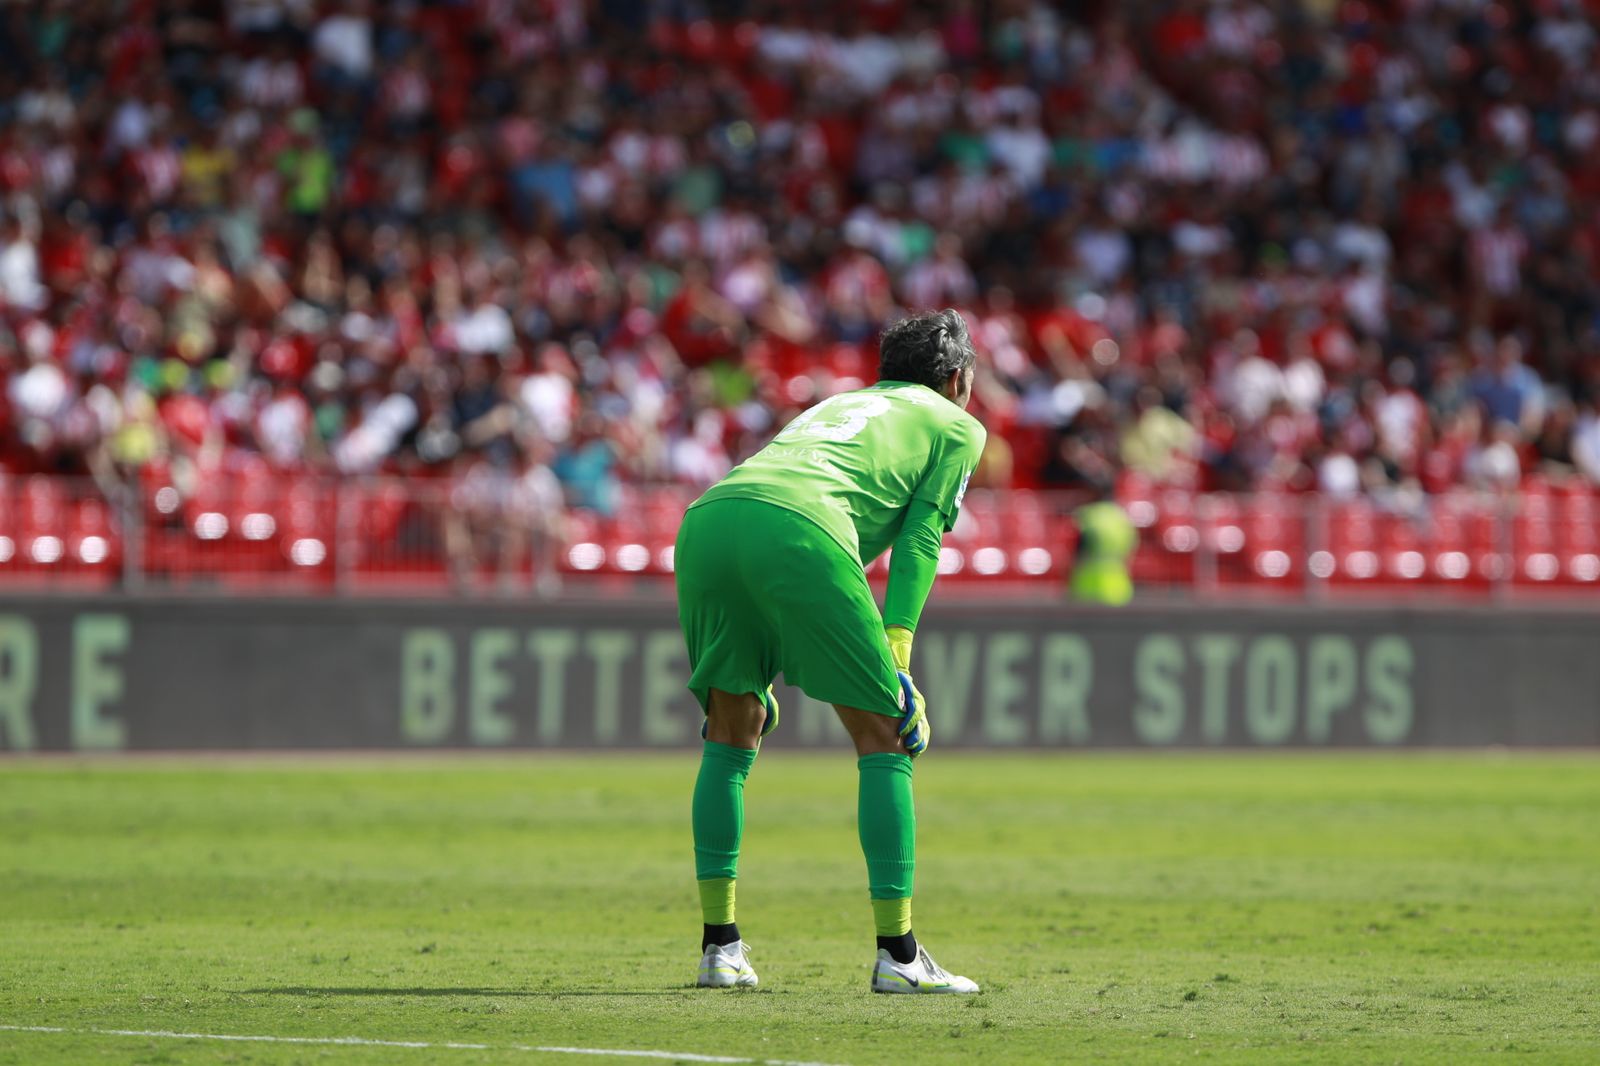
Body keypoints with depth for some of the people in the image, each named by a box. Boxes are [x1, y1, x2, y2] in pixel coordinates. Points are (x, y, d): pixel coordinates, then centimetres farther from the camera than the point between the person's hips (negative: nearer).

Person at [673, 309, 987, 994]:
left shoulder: (836, 405, 41)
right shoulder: (956, 427, 24)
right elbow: (920, 538, 9)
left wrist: (757, 675, 35)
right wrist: (896, 657, 2)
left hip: (706, 519, 6)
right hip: (801, 531, -6)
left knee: (731, 735, 20)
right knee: (883, 740, 5)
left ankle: (719, 946, 17)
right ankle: (897, 954, 2)